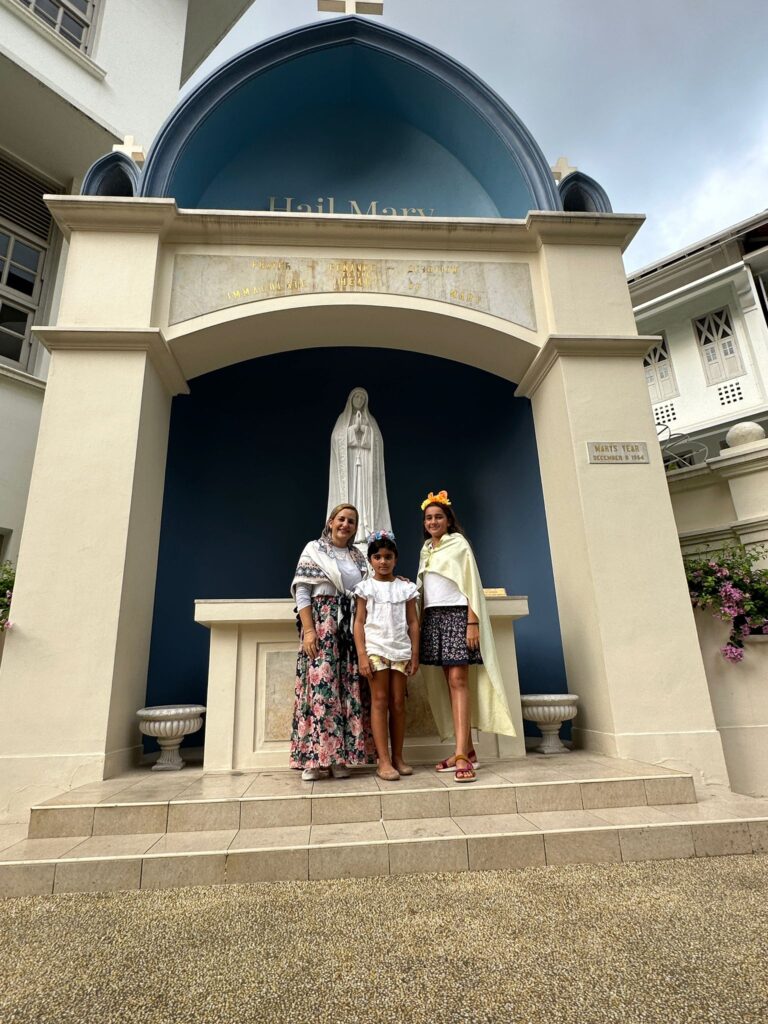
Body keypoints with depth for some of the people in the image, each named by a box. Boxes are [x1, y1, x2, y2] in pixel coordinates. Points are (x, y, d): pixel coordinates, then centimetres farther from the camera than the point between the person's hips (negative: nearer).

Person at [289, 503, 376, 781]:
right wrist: (308, 630, -12)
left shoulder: (358, 557, 16)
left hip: (352, 627, 5)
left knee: (351, 689, 1)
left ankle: (340, 757, 10)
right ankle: (315, 758, 0)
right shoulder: (314, 549, 3)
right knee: (320, 685, -9)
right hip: (321, 623, -4)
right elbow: (301, 591, -4)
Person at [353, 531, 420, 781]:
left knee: (398, 703, 6)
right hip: (375, 648, -2)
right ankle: (384, 761, 3)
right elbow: (359, 622, -1)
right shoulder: (366, 587, 2)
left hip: (400, 650, 2)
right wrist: (362, 655, -9)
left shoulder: (405, 587, 7)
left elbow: (413, 622, 8)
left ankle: (398, 757, 16)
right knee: (380, 700, -2)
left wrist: (414, 654, 3)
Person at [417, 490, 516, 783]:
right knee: (449, 684, 3)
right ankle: (468, 751, 9)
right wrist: (420, 623, 12)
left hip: (456, 614, -6)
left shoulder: (458, 544, 0)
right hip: (433, 618, 6)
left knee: (458, 680, -13)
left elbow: (471, 584, -7)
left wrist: (472, 624, -16)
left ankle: (461, 755, -15)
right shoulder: (425, 550, 18)